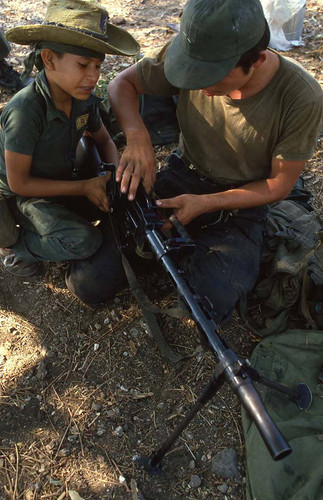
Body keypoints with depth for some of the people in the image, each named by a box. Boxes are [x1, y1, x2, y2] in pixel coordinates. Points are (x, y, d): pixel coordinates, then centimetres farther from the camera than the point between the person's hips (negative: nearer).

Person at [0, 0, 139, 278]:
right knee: (85, 241, -27)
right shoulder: (25, 112, -29)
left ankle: (58, 225, 7)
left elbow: (104, 141, 8)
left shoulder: (84, 100, -10)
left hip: (63, 181, 7)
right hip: (22, 196, -7)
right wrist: (83, 187, -24)